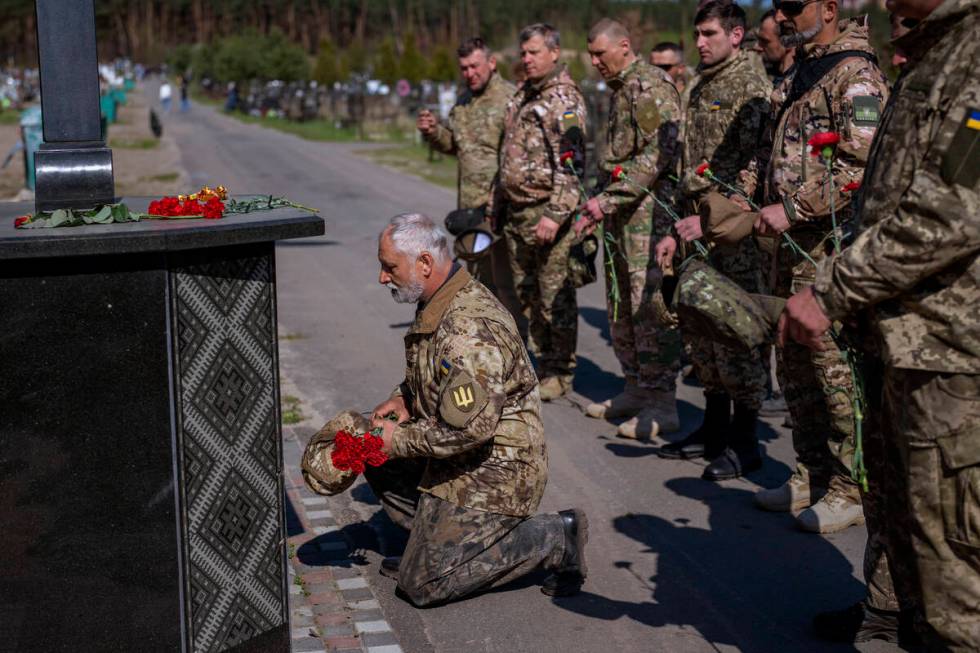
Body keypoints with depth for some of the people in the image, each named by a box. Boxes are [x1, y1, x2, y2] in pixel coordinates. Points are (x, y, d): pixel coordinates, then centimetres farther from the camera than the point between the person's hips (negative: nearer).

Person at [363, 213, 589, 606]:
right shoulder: (438, 303, 5)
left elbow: (470, 429, -30)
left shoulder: (469, 330, -29)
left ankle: (552, 540, -2)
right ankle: (433, 545, 16)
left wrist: (401, 440, -17)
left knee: (422, 584, -6)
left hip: (492, 473, -10)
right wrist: (404, 399, 4)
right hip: (461, 457, 10)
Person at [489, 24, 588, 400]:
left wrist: (555, 214, -25)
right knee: (527, 295, 14)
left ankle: (561, 373, 9)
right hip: (515, 214, 9)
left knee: (555, 297, -1)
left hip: (547, 214, -9)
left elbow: (572, 163, -19)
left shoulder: (565, 100, -11)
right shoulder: (521, 97, 16)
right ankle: (543, 362, 26)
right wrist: (496, 205, 21)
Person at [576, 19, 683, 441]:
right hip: (621, 216, 10)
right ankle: (636, 390, 23)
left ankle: (662, 405, -5)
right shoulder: (620, 90, 20)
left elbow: (658, 156, -20)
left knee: (650, 307, -9)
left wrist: (608, 199, -21)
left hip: (649, 213, -10)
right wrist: (598, 206, 19)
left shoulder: (651, 86, -11)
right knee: (621, 307, 13)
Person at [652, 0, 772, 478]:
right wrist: (678, 231, 18)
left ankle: (744, 443, 4)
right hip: (699, 227, 9)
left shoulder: (750, 86, -9)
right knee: (701, 330, 13)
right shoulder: (701, 90, 18)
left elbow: (751, 167, -18)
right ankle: (714, 429, 25)